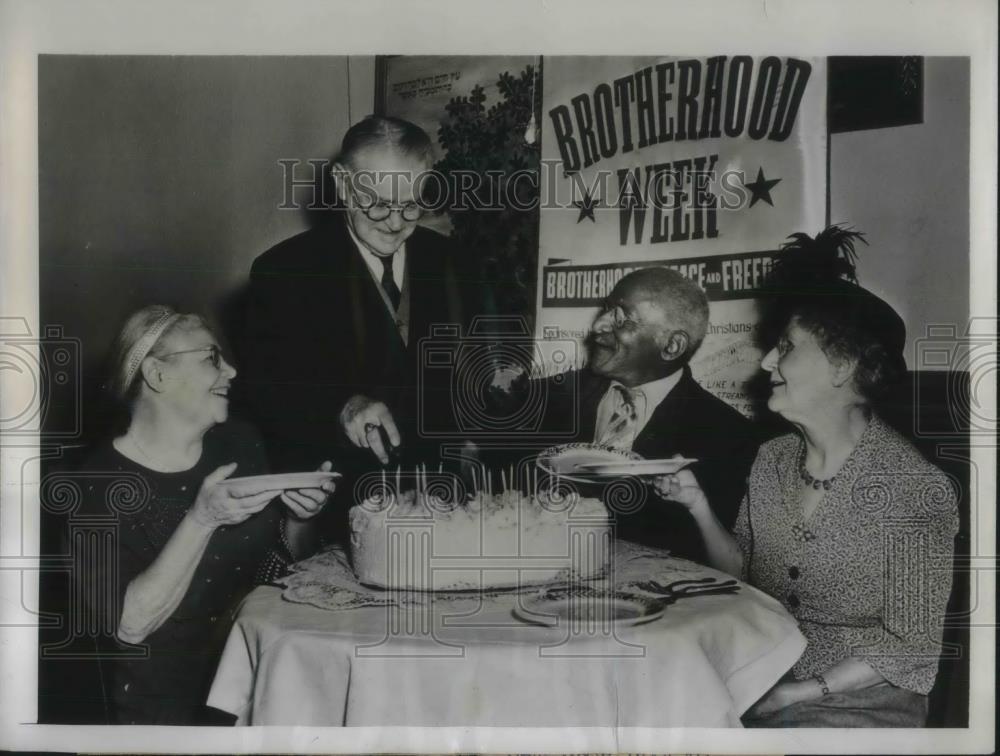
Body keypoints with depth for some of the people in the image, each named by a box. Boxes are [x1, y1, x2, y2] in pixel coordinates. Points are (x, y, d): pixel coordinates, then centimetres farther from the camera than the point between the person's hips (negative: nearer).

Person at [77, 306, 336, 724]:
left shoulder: (240, 443, 2)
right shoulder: (99, 481, -12)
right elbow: (130, 625, -19)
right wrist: (202, 519, -27)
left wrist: (298, 518, -8)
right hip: (169, 702, -5)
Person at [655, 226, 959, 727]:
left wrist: (805, 691, -18)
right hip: (758, 682, 4)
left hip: (860, 704, -4)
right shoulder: (772, 460, 1)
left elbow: (910, 646, -11)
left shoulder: (916, 490, -16)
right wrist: (699, 508, -7)